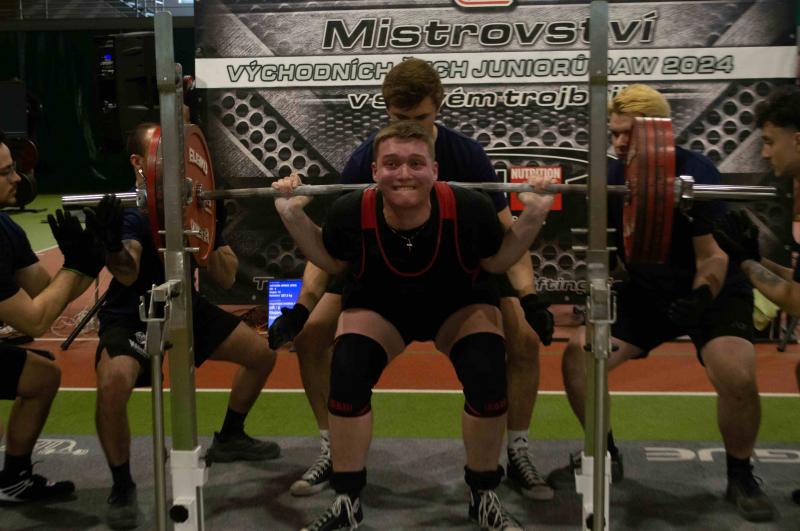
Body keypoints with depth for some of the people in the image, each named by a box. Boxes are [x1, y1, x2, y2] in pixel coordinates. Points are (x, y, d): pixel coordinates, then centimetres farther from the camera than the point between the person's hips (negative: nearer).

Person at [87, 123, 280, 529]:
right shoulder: (129, 208, -21)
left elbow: (226, 279, -7)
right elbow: (127, 275, -40)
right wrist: (112, 245, -60)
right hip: (132, 316, -6)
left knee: (262, 354, 9)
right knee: (113, 382, -35)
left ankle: (228, 439, 31)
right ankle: (122, 487, -12)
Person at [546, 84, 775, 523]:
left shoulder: (696, 174, -20)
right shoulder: (611, 177, -4)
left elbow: (714, 255, -23)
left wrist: (700, 297, -41)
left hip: (712, 291, -5)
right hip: (645, 291, 5)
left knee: (736, 377, -31)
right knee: (577, 357, -12)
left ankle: (740, 478, -3)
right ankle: (605, 457, 11)